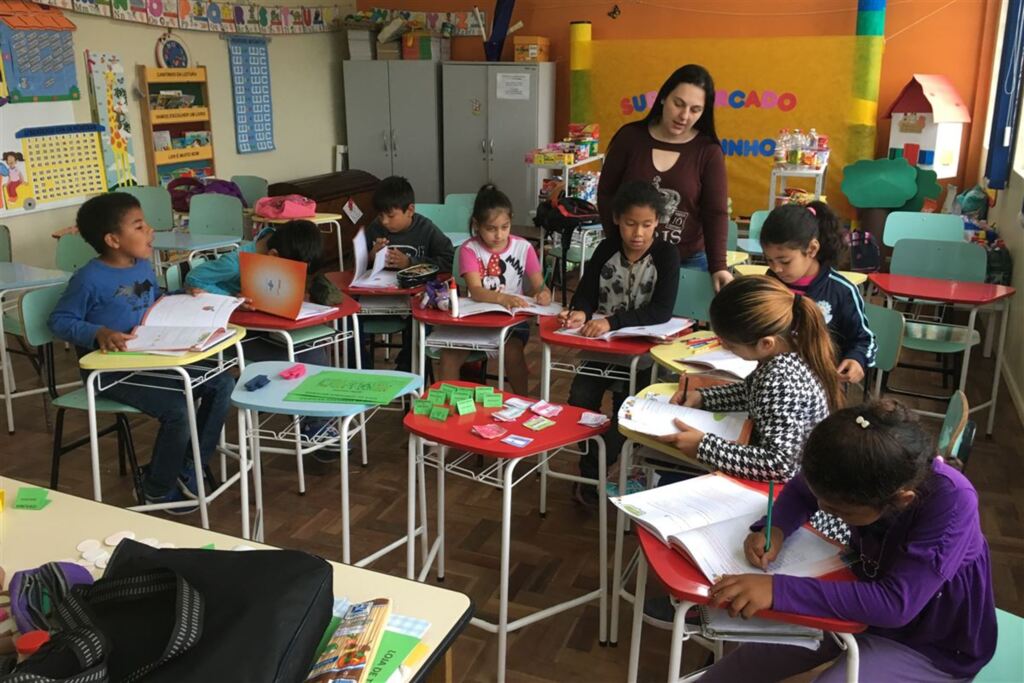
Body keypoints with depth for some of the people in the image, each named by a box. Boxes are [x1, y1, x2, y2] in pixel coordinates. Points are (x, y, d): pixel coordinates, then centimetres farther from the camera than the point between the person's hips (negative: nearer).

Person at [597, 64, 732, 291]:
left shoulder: (708, 151, -4)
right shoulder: (630, 136, -2)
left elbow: (716, 212, -6)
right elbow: (606, 193, 3)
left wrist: (718, 266, -18)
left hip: (687, 261, 0)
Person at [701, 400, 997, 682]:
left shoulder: (952, 503, -35)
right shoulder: (862, 471, -20)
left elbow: (895, 603, -40)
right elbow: (799, 490, 0)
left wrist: (779, 590, -44)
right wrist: (776, 528, -21)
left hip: (932, 643, -5)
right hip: (865, 601, 5)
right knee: (758, 651, -3)